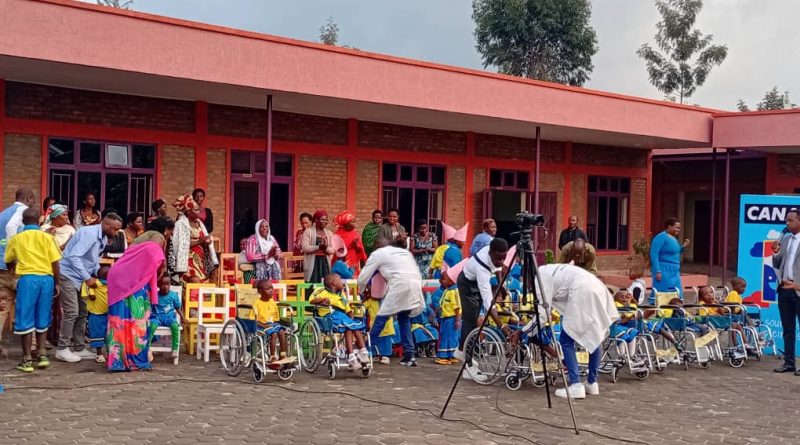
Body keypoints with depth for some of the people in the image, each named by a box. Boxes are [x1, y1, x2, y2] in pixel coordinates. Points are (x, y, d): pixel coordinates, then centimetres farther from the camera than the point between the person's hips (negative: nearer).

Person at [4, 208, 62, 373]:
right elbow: (55, 263, 1)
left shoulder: (15, 239, 8)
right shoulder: (47, 237, 6)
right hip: (46, 279, 1)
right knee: (42, 319, 14)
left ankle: (27, 359, 3)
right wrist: (56, 283, 12)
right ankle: (42, 355, 12)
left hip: (28, 278, -1)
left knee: (26, 319, 4)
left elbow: (8, 263, 22)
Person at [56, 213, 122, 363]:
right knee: (71, 312, -11)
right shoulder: (89, 233, -22)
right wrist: (87, 278, -27)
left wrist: (98, 275, -2)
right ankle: (62, 349, -3)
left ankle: (78, 348, 17)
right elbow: (74, 256, -29)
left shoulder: (103, 239, 8)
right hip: (68, 274, -10)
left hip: (80, 277, 10)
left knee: (82, 313, 10)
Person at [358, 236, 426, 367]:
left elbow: (362, 278, 18)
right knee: (404, 318, 19)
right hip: (416, 285, 6)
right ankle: (409, 355, 15)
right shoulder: (405, 252, 32)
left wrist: (361, 292, 37)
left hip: (400, 285, -6)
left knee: (381, 318, 2)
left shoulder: (378, 253, 17)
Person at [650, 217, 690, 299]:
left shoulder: (674, 238, 15)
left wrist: (683, 247, 8)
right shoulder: (661, 237, -10)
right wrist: (657, 271, -22)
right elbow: (654, 255, -16)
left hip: (674, 272, 9)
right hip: (664, 271, -9)